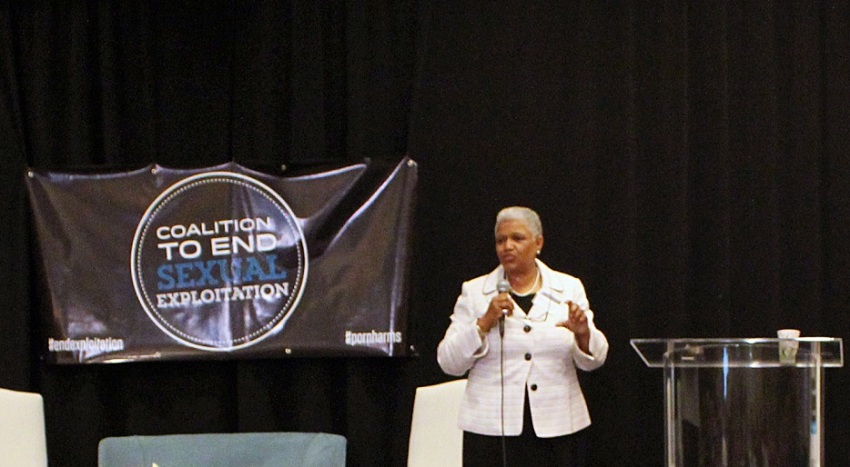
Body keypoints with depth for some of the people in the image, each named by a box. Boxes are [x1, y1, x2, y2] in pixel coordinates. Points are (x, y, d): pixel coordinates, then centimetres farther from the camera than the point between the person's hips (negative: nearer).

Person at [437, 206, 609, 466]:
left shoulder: (569, 289, 9)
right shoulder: (474, 292, 6)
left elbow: (593, 359, 5)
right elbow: (449, 362, 0)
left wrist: (583, 333, -16)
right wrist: (485, 322, -13)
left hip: (558, 429, 1)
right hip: (492, 431, -1)